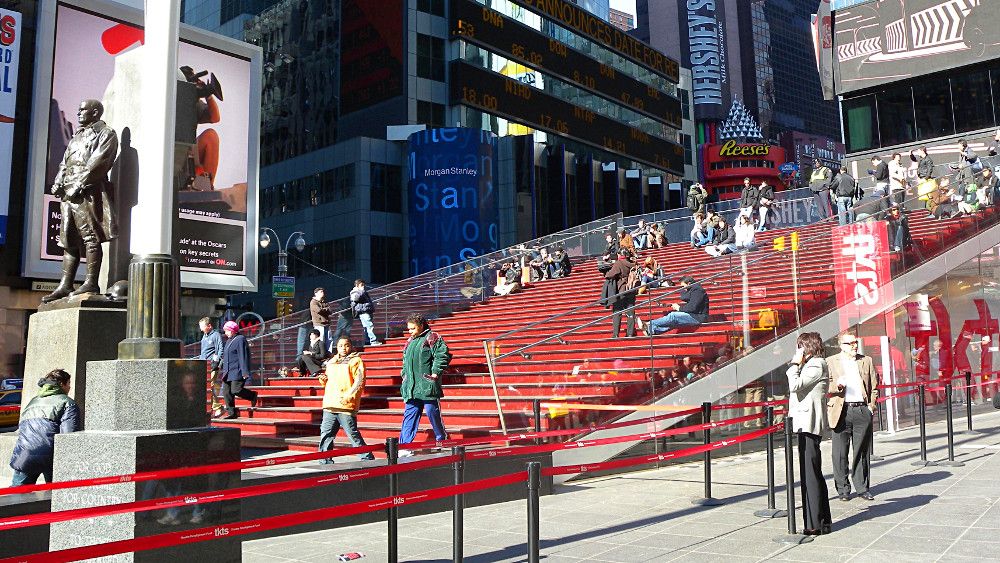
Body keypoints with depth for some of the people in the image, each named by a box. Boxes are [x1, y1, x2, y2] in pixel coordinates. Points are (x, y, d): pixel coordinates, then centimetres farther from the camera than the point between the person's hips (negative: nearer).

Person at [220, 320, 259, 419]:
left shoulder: (240, 339, -9)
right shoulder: (229, 341, 20)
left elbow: (243, 357, -15)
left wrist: (245, 372, -20)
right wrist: (224, 370, 23)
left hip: (237, 372, -9)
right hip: (228, 373, 9)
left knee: (236, 390, -15)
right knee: (226, 392, 3)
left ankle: (253, 395, 11)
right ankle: (231, 412, 9)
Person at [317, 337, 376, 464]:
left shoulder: (356, 361, 1)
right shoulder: (331, 362, 22)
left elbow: (360, 382, -9)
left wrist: (349, 396, -20)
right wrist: (323, 380, 8)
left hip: (346, 406, -7)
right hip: (330, 405, 7)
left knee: (353, 434, -6)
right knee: (326, 434, 7)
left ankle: (367, 459, 3)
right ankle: (326, 461, 17)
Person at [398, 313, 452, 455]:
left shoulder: (432, 338, -4)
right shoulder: (410, 342, 19)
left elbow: (443, 355, -12)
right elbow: (405, 362, 29)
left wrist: (435, 373, -14)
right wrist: (405, 375, 16)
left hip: (427, 387, -7)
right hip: (412, 388, 7)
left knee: (433, 414, 1)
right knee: (409, 416, 5)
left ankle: (443, 441, 18)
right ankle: (404, 446, 5)